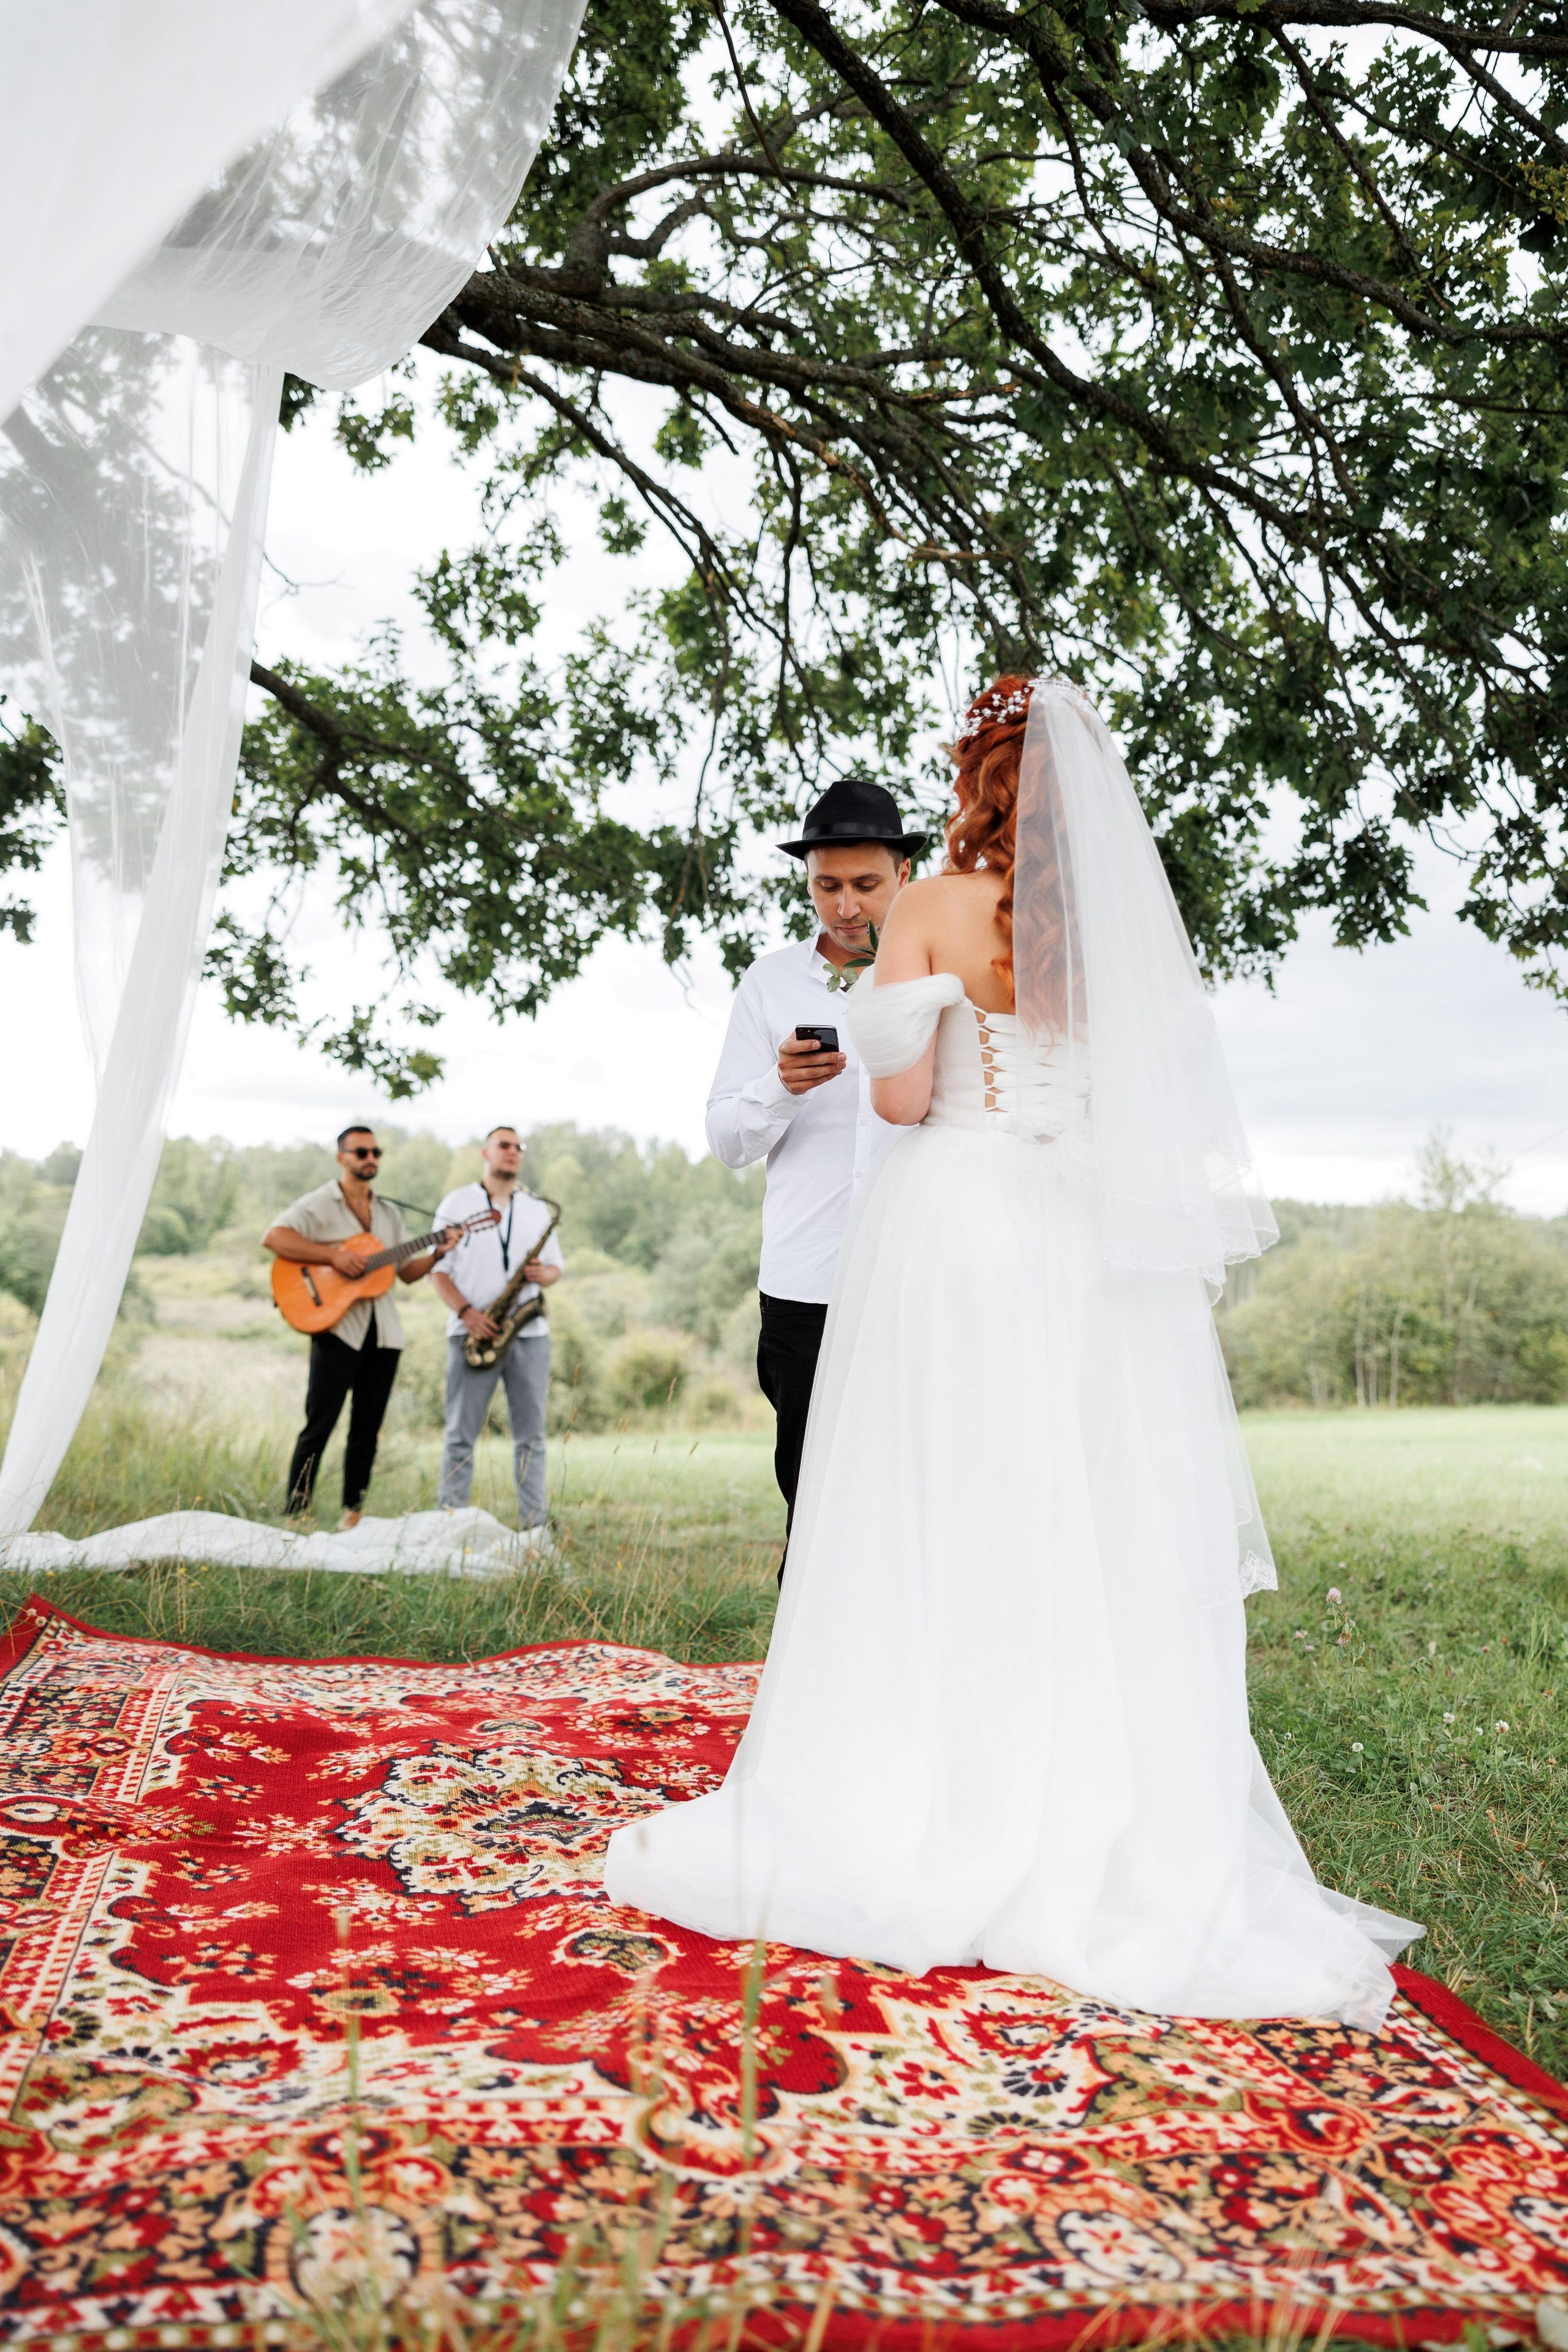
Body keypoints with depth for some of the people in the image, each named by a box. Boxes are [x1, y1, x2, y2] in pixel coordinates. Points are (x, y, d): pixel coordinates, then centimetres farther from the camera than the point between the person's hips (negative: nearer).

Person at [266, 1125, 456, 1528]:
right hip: (337, 1328, -5)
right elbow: (273, 1238, -16)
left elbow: (407, 1272, 17)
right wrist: (333, 1255, -21)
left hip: (383, 1332, 6)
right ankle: (297, 1514, -1)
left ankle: (352, 1512, 17)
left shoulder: (389, 1213, 17)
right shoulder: (318, 1204, -1)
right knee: (319, 1425, -7)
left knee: (367, 1429, 8)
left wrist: (438, 1253, -2)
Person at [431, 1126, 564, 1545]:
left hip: (529, 1334, 3)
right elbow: (438, 1269, 1)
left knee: (531, 1434, 3)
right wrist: (466, 1311, -14)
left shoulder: (538, 1209, 15)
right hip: (474, 1334, -3)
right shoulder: (457, 1203, 5)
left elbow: (556, 1267, 17)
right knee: (461, 1433, -1)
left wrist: (543, 1274, -7)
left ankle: (534, 1526, 6)